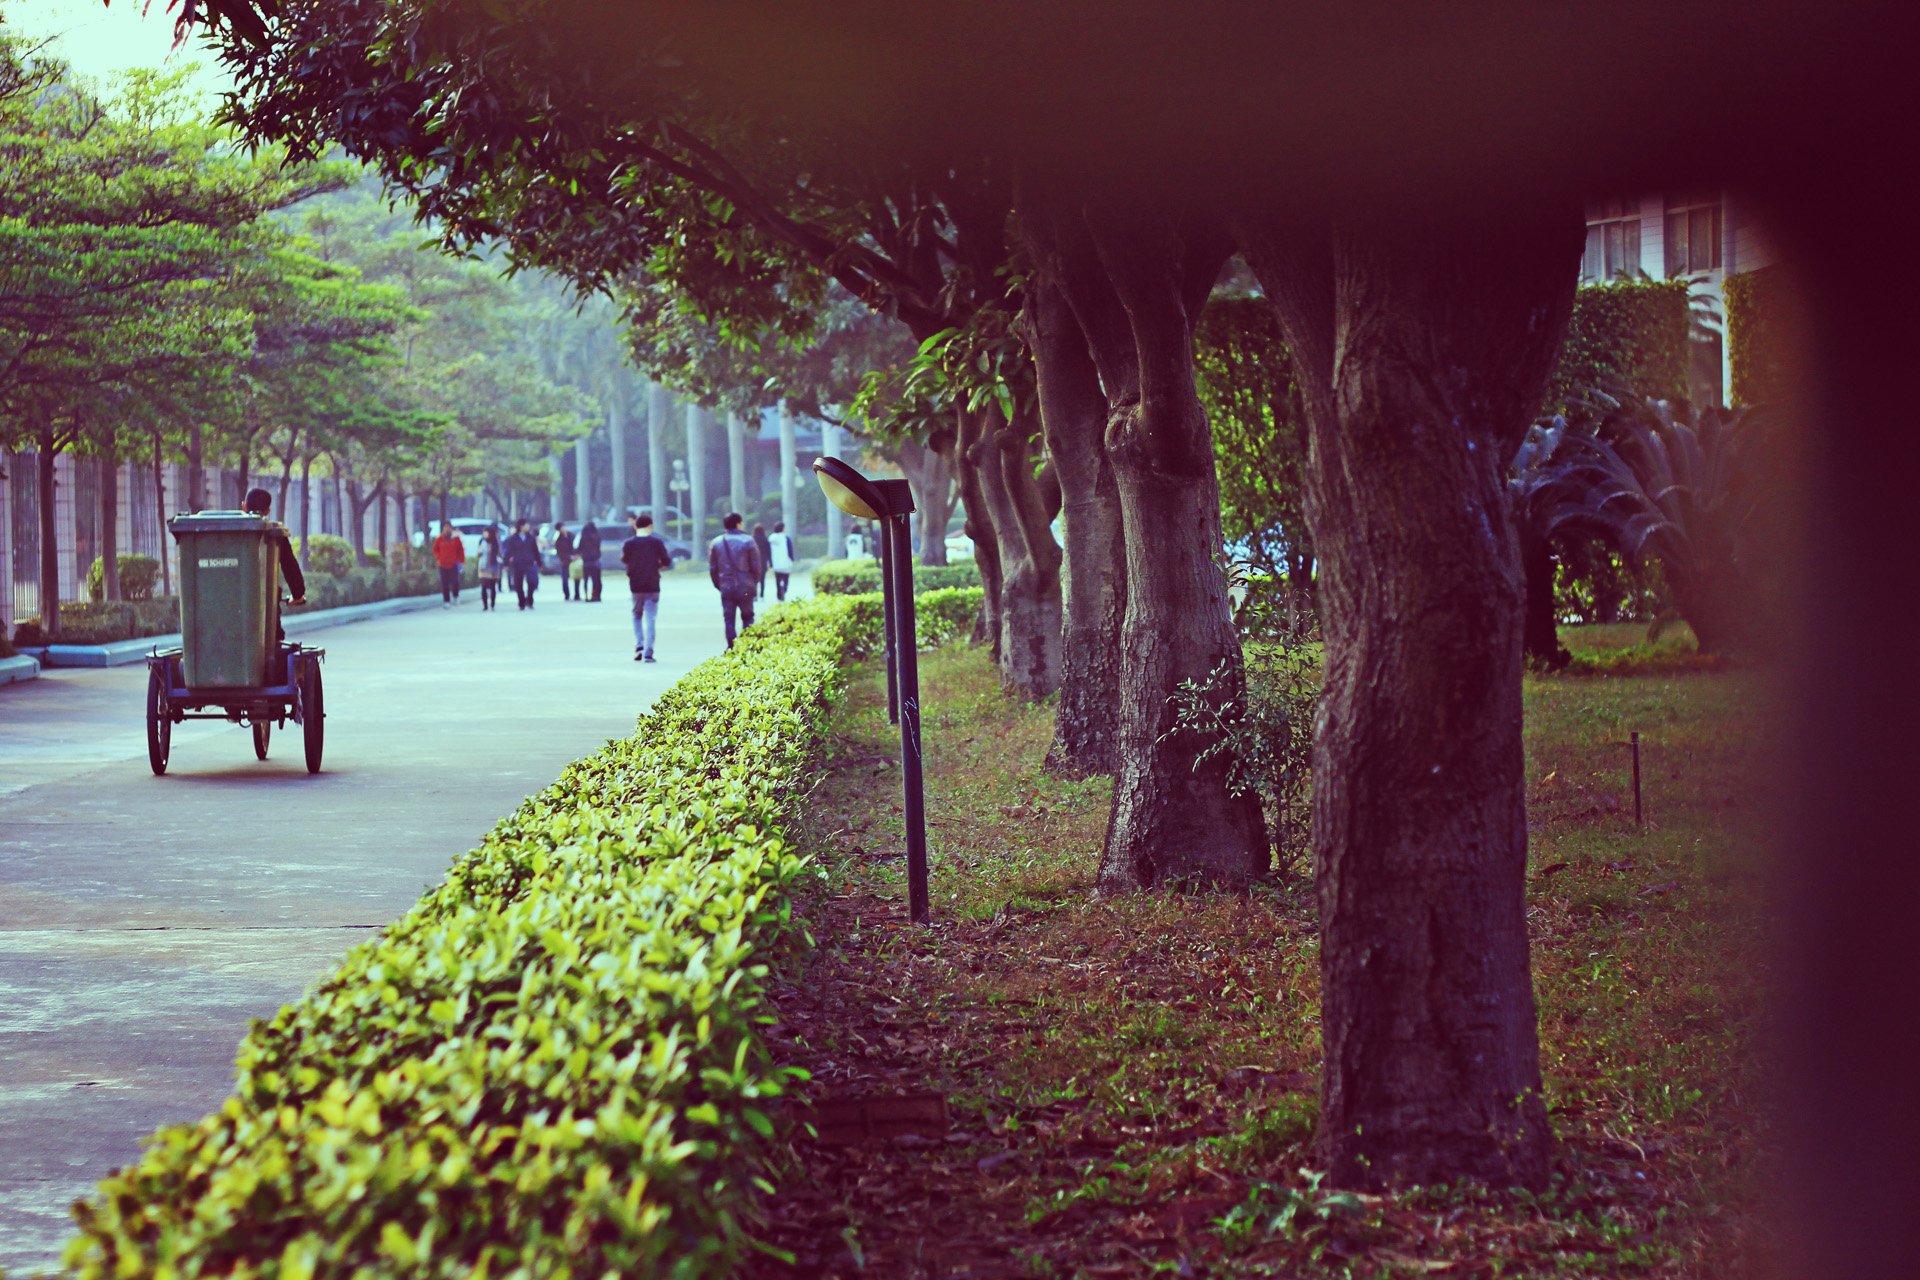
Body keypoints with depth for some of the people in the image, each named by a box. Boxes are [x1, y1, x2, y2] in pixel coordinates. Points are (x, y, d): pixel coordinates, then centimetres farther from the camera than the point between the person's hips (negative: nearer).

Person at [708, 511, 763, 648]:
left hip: (726, 587, 2)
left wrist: (718, 585, 16)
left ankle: (732, 648, -1)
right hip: (745, 588, -2)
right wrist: (753, 582, 10)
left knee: (729, 620, 5)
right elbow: (756, 566, -5)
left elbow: (712, 569, 6)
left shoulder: (715, 543, 4)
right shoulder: (747, 541, -6)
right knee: (747, 617, 9)